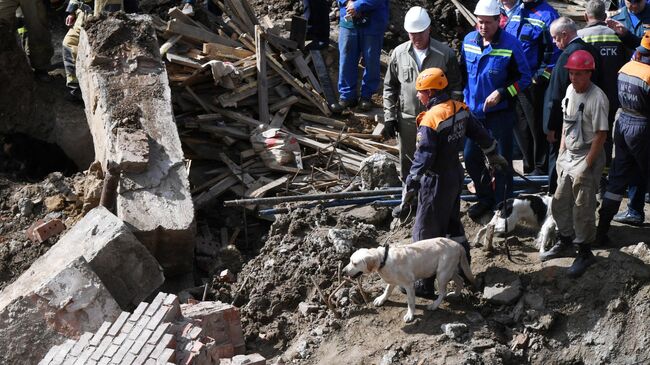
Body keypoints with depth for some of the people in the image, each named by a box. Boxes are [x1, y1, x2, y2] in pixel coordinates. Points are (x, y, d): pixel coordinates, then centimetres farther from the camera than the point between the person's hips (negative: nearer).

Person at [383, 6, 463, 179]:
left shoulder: (446, 54, -7)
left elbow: (456, 88, -2)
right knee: (408, 165, 12)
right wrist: (389, 117, 3)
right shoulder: (399, 53, 1)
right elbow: (390, 87, 8)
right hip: (407, 120, 2)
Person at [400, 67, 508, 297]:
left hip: (436, 181, -8)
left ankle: (425, 284, 7)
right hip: (456, 174, 8)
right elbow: (480, 134, 12)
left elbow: (423, 156, -26)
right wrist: (493, 156, 27)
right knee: (452, 223, 26)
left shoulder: (430, 119, -24)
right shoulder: (460, 109, -1)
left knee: (426, 232, 1)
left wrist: (411, 185, -20)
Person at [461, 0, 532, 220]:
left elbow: (524, 78, -10)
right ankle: (485, 199, 33)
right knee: (471, 157, 13)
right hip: (473, 111, 5)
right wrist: (463, 97, 11)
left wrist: (501, 93, -20)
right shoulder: (469, 41, -1)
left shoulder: (510, 45, -16)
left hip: (500, 113, -5)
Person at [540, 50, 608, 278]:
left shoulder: (597, 98, -21)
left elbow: (601, 135, -19)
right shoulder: (570, 90, 5)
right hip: (568, 155, 8)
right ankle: (565, 240, 37)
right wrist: (561, 152, 13)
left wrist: (586, 166, -18)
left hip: (587, 158, -8)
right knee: (559, 202, 18)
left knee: (583, 208, -1)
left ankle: (585, 253, 13)